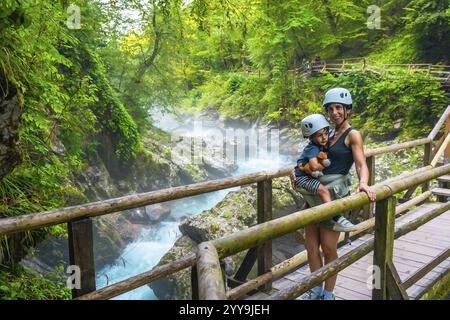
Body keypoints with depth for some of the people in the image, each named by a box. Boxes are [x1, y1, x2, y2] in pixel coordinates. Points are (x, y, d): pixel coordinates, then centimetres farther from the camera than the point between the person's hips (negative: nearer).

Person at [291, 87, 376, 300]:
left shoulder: (353, 135, -2)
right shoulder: (327, 134, 16)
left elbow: (361, 164, -15)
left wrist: (363, 183, -35)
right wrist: (296, 170, 5)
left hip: (335, 194, -6)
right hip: (315, 193, 6)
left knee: (328, 247, -3)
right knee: (311, 246, 8)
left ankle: (328, 295, 16)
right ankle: (316, 291, 26)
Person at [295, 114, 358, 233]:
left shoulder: (322, 146, 7)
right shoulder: (313, 148, -20)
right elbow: (315, 166, -32)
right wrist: (324, 165, -13)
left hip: (311, 176, 10)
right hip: (302, 177, -10)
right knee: (323, 190, -29)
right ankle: (336, 219, -34)